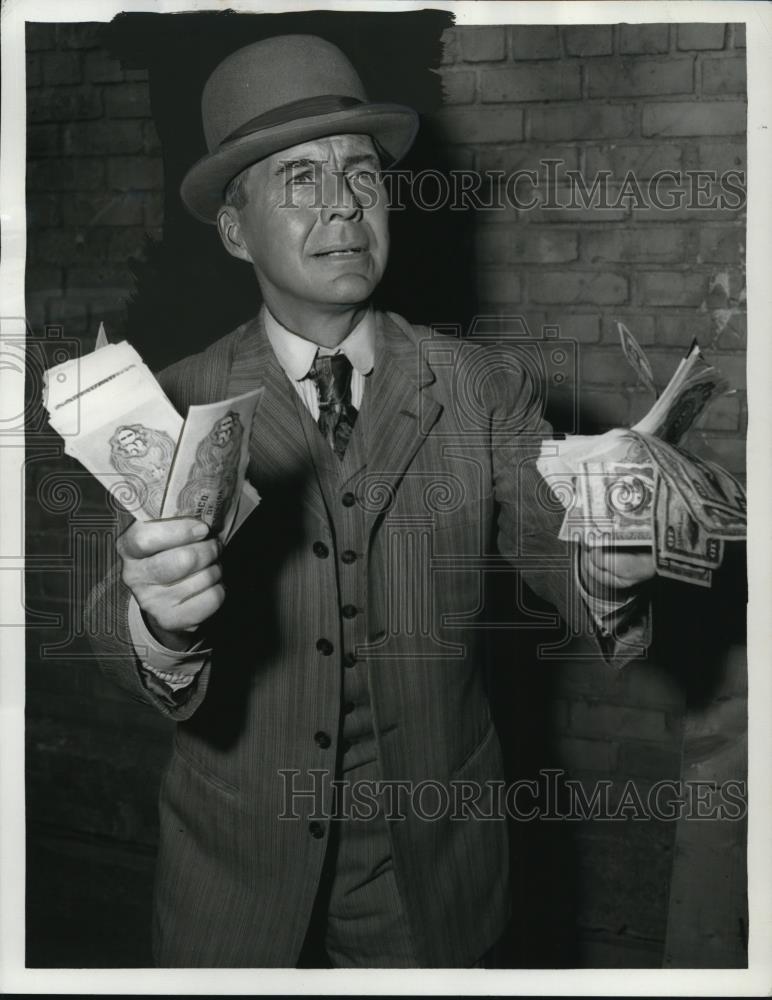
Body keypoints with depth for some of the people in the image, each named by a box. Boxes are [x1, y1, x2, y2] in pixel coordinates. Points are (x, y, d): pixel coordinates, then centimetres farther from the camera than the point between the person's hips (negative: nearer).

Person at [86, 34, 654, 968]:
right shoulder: (175, 407, -10)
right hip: (238, 861, 0)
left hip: (430, 861, 1)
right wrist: (162, 620, -39)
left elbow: (558, 562, -11)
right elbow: (126, 650, -16)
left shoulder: (485, 389, -6)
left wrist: (609, 567, -34)